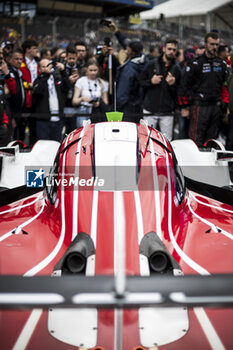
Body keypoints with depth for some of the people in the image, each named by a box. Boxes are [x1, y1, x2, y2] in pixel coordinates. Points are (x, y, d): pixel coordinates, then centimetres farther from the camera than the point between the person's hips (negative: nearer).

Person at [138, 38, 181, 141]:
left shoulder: (176, 69, 9)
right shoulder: (152, 65, 4)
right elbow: (140, 81, 6)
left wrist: (172, 84, -9)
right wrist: (151, 82, -11)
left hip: (167, 113, 1)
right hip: (150, 111, -1)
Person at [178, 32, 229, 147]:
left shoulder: (222, 64, 13)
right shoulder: (196, 63, -3)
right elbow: (184, 85, -3)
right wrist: (184, 107, -4)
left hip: (216, 107, 5)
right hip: (199, 106, -5)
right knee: (196, 141, -9)